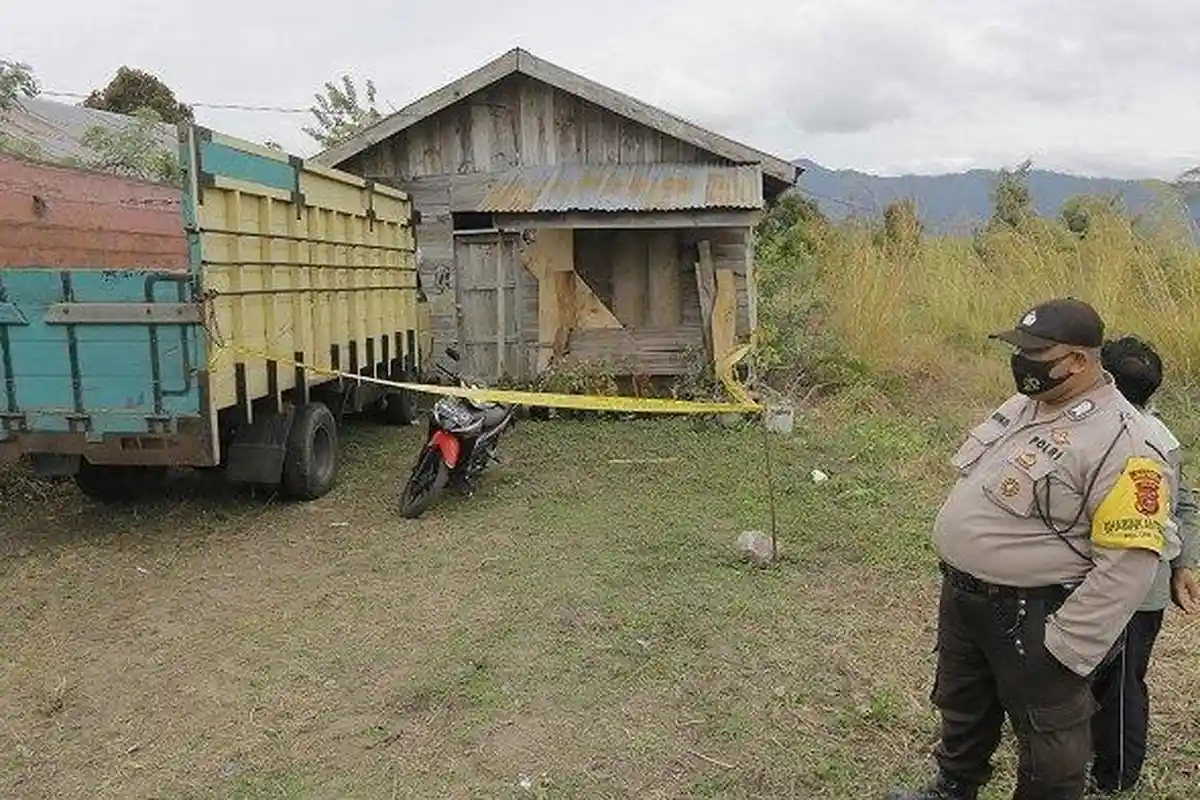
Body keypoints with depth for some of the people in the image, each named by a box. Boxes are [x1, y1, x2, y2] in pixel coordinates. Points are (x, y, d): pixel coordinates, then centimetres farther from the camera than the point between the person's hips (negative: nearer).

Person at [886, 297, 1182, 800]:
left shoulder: (1120, 443, -24)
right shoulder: (1024, 404, 3)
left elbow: (1128, 562, -25)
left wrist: (1066, 649, -23)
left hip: (1034, 617, -9)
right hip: (964, 597, 9)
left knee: (1049, 742, 14)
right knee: (962, 706, 28)